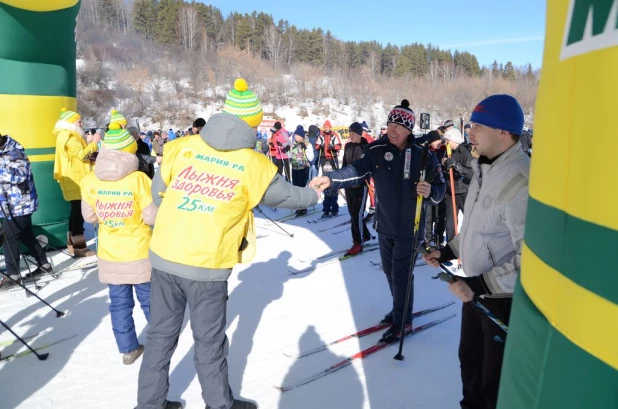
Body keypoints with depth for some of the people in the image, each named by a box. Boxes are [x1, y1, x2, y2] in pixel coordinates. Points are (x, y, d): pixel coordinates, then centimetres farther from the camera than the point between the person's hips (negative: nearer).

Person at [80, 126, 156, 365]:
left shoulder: (90, 181, -7)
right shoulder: (138, 179, -18)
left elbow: (89, 216, 3)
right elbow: (152, 216, -15)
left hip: (109, 254, 3)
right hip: (140, 252, -2)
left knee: (119, 303, 15)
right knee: (149, 301, 14)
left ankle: (128, 350, 24)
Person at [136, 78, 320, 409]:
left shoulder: (183, 147, 0)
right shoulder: (252, 165, -8)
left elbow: (158, 192, 10)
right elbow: (288, 195, 7)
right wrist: (314, 195, 28)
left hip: (164, 256, 4)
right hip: (207, 266, -4)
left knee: (161, 334, 19)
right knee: (209, 341, 14)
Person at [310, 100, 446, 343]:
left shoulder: (424, 156, -13)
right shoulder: (377, 151, -6)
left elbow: (440, 189, -8)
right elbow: (356, 171, -18)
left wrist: (430, 191, -31)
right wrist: (331, 179, -34)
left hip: (409, 228, -4)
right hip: (385, 226, 5)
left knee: (401, 274, 1)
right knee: (389, 271, 19)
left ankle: (401, 321, 20)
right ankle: (400, 309, 42)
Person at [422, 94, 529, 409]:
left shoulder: (520, 182, -28)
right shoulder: (485, 168, 4)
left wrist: (480, 284, -28)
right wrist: (448, 251, 11)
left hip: (505, 299, -9)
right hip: (476, 291, 9)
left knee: (496, 382, 10)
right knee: (469, 359, 27)